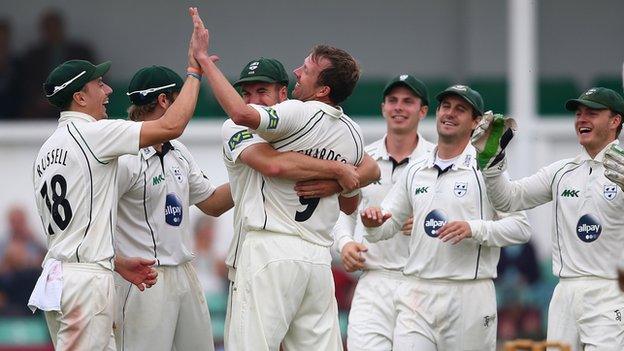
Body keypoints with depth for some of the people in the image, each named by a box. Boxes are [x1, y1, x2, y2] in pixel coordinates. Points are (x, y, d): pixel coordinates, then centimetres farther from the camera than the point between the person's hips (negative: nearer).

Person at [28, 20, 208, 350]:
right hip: (86, 281, -10)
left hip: (55, 274, 10)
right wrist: (195, 68, -5)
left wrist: (118, 263, 23)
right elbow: (171, 126, -16)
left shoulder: (45, 151, 18)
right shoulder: (91, 133, -10)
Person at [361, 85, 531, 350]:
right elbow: (387, 226, 17)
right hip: (417, 294, 3)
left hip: (469, 297, -3)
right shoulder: (415, 171, 15)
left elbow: (521, 228, -6)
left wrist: (474, 229, -20)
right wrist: (373, 224, -7)